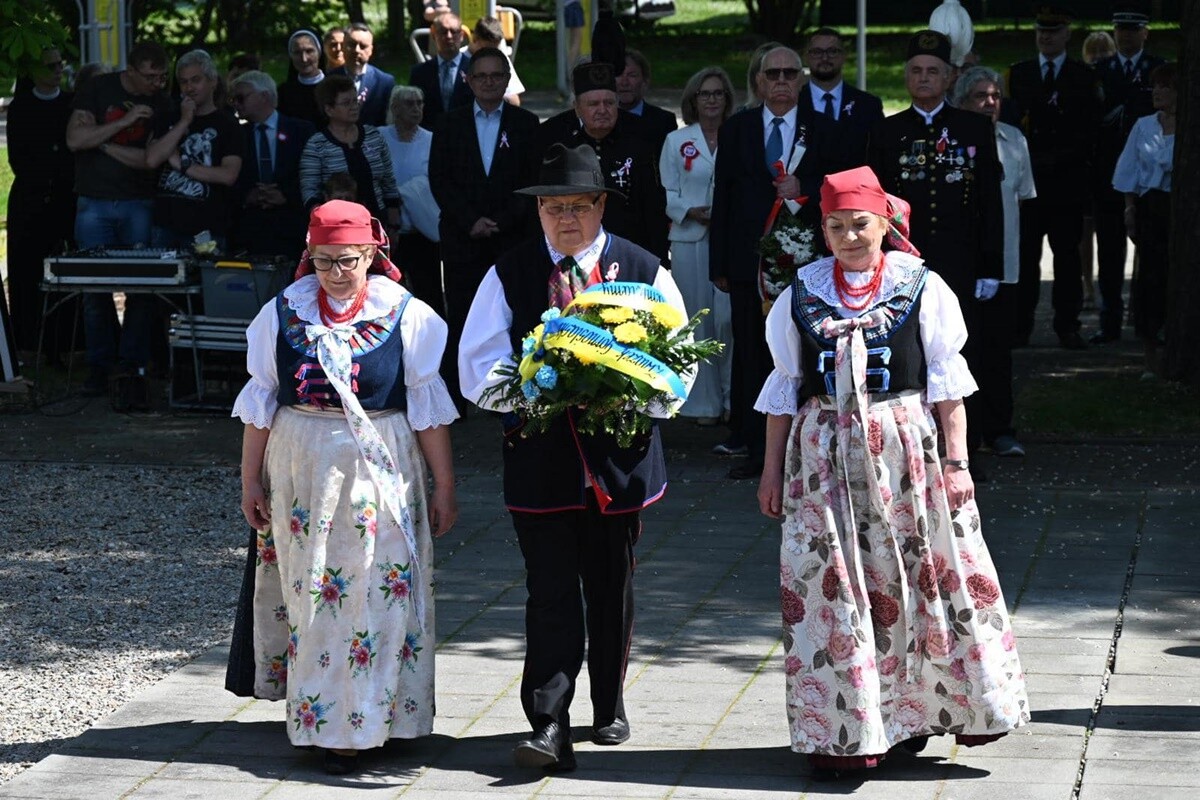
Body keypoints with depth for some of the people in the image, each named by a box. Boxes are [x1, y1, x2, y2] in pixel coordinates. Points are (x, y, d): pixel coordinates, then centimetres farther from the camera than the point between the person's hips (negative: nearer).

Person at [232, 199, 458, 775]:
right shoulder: (283, 313, 2)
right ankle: (322, 721, 14)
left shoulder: (407, 316, -4)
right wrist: (250, 482, 8)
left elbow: (428, 409, -1)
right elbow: (260, 404, 7)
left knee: (378, 593, -2)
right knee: (312, 595, 5)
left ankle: (370, 718, 5)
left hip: (381, 472, -2)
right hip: (301, 469, 2)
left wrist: (444, 487, 0)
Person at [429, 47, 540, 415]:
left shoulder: (526, 123, 7)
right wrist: (470, 221, -8)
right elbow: (439, 179, 3)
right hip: (462, 239, 0)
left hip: (512, 238, 0)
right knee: (460, 319, -2)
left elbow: (534, 181, 2)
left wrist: (501, 221, -9)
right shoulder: (450, 123, 9)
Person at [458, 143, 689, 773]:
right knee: (550, 591, -7)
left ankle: (609, 708, 31)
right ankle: (549, 726, -10)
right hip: (540, 455, -1)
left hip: (619, 454, 1)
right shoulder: (509, 274, 3)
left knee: (612, 589, 14)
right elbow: (479, 365, 1)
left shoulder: (642, 270, 2)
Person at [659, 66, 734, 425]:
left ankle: (733, 397, 3)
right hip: (689, 238, 1)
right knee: (697, 321, 1)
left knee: (729, 318, -8)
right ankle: (704, 402, 7)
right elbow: (667, 193, 8)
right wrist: (691, 212, -9)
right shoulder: (676, 141, 10)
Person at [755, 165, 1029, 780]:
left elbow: (946, 381, 1)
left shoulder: (919, 286, 0)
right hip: (825, 455, 1)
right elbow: (785, 386, 10)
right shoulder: (803, 292, 6)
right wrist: (772, 469, 8)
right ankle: (842, 732, 6)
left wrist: (957, 460, -5)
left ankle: (911, 711, 17)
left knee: (914, 579, 1)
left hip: (905, 448, -1)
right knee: (831, 588, 0)